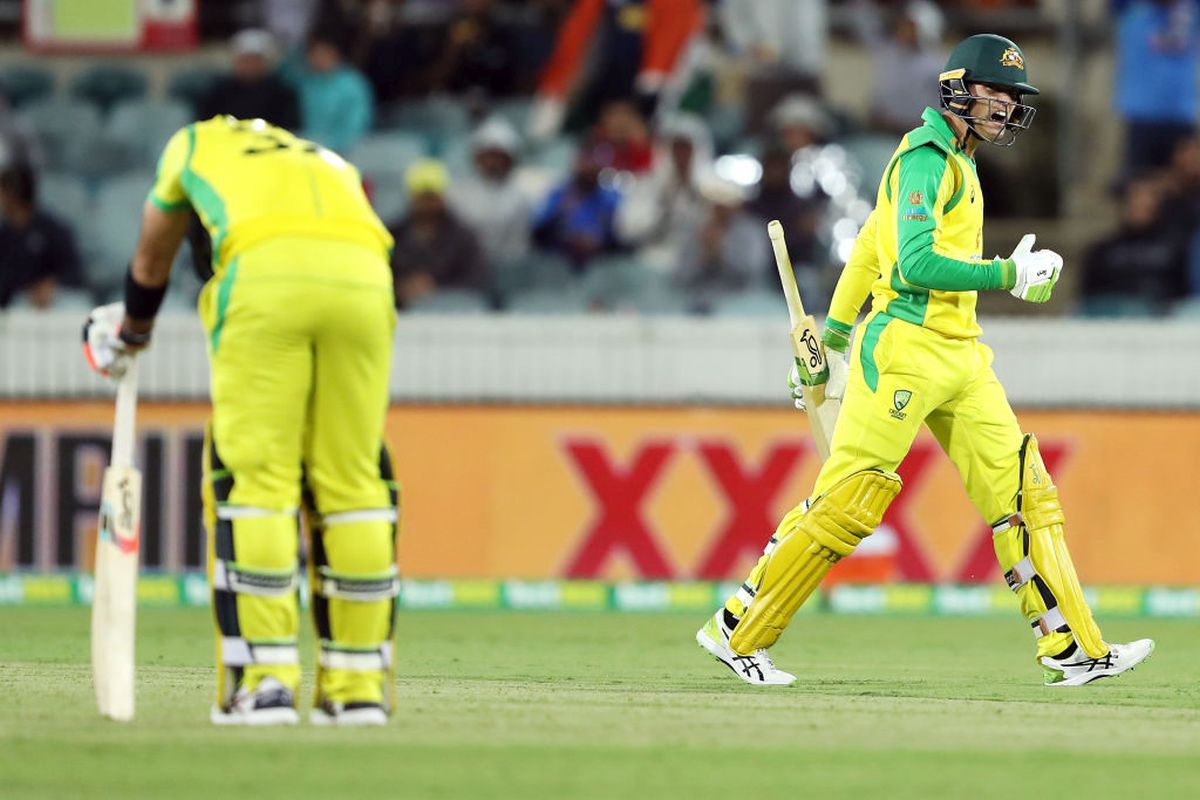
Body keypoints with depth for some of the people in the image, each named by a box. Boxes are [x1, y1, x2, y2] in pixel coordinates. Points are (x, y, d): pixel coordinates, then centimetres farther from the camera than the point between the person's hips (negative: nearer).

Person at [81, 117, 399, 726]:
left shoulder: (195, 143, 33)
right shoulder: (330, 165, 39)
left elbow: (150, 264, 44)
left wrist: (130, 332, 62)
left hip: (264, 272, -3)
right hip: (363, 278, 3)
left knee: (254, 475, 0)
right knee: (350, 479, 8)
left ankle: (265, 682, -6)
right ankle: (356, 688, 8)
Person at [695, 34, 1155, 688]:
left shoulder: (957, 163, 19)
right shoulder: (927, 156, -10)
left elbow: (869, 247, 24)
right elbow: (916, 264, -21)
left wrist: (834, 340, 24)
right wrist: (1009, 276, -17)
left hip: (959, 356, 10)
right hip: (904, 349, -10)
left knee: (1022, 489, 1)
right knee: (846, 500, -8)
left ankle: (1072, 651, -1)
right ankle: (739, 630, 2)